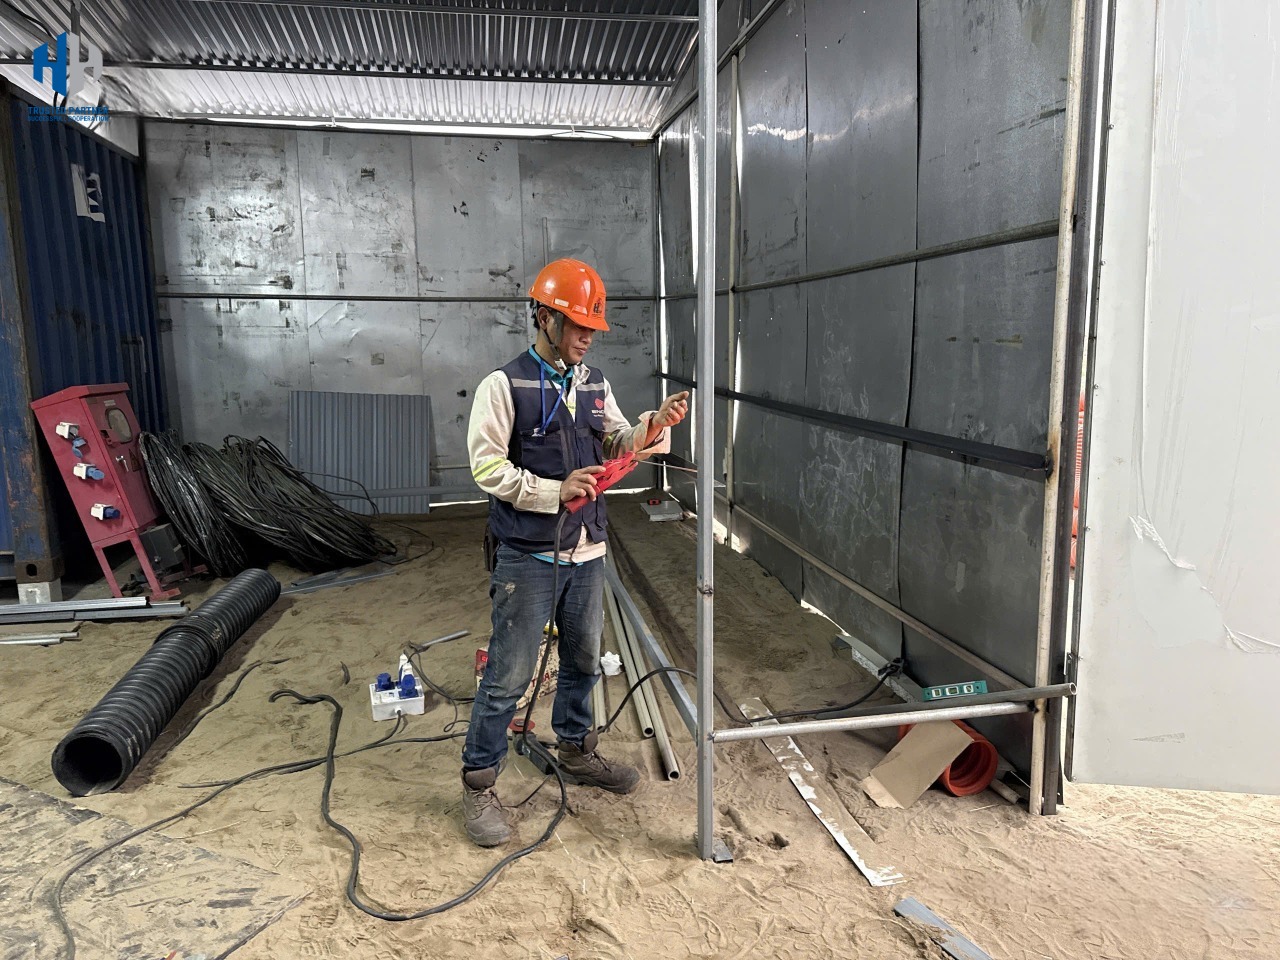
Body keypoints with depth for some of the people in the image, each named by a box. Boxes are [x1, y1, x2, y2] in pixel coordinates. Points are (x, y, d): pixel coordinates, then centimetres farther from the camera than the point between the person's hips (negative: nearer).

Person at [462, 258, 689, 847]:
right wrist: (555, 492, -21)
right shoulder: (504, 385, -11)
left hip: (587, 550, 7)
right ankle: (478, 784, 16)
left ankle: (575, 750, 42)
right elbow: (486, 467, -14)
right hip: (527, 556, -6)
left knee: (583, 660, 20)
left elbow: (617, 446, 12)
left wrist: (655, 425, -7)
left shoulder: (593, 383, 8)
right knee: (509, 676, 0)